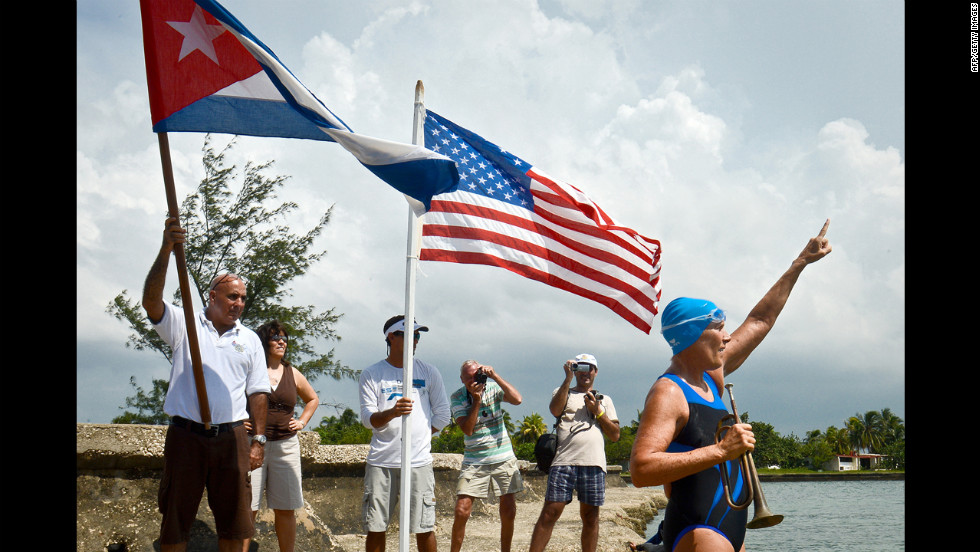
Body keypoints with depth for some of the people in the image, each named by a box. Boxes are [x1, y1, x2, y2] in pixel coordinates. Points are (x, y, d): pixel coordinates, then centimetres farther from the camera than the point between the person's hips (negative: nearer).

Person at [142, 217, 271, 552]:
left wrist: (257, 441, 5)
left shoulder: (249, 340, 14)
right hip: (186, 436, -2)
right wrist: (166, 250, -25)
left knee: (233, 523, 7)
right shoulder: (184, 325, 5)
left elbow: (258, 393, 12)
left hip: (231, 438, 3)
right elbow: (151, 301, -13)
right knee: (175, 518, 3)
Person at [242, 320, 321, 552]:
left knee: (286, 510, 6)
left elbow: (313, 399, 28)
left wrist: (302, 422, 15)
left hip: (286, 446, 4)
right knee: (247, 509, -5)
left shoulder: (293, 374, 11)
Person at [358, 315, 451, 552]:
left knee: (424, 528, 0)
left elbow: (442, 416, 12)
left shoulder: (428, 372, 8)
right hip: (381, 461, 0)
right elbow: (367, 419, -4)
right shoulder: (371, 374, 4)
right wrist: (392, 412, -23)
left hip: (419, 461, 0)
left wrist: (417, 435, 6)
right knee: (375, 528, 2)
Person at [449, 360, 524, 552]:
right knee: (462, 511, -9)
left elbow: (517, 399, -18)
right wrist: (476, 399, -18)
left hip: (503, 459, 1)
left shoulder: (493, 387, -1)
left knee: (508, 511, 3)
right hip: (474, 462, -1)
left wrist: (495, 376, -19)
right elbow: (467, 429, -13)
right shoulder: (457, 397, -3)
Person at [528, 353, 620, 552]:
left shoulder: (604, 400, 21)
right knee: (550, 512, -8)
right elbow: (555, 410, -7)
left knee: (590, 516, 4)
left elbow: (615, 435, 14)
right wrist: (568, 378, -7)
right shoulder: (563, 393, 17)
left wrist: (597, 411, 2)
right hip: (563, 461, -2)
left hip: (593, 464, 2)